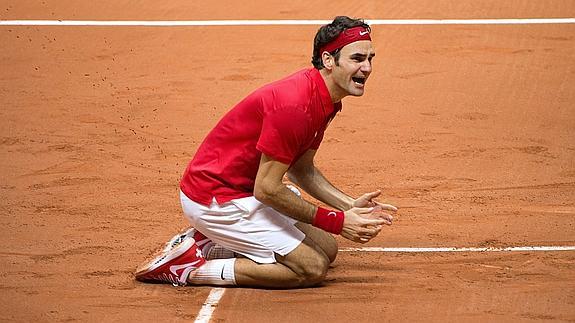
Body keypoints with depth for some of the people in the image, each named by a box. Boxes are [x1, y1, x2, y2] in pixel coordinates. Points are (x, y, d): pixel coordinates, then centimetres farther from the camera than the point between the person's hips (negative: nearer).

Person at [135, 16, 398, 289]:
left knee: (327, 250, 14)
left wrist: (351, 205, 1)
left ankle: (206, 244, 12)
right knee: (313, 268, -11)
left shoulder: (326, 101, 4)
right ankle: (189, 269, -9)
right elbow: (267, 188, -25)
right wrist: (337, 222, -20)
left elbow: (301, 170, 15)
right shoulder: (295, 106, -28)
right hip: (215, 200, -10)